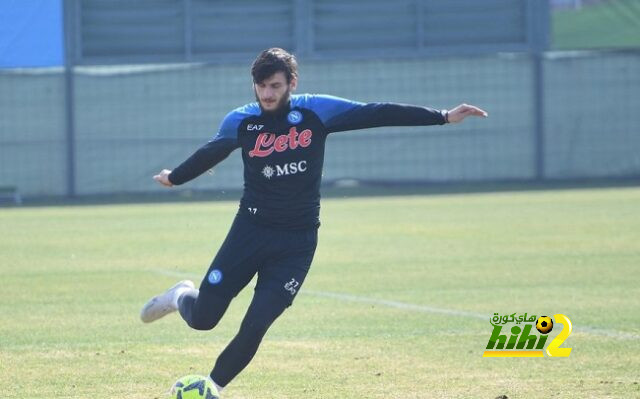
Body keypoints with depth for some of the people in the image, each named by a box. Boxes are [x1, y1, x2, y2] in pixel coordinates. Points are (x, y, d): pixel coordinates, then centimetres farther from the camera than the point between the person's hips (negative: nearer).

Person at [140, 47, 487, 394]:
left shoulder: (316, 112, -5)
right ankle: (182, 297, 36)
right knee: (202, 318, -1)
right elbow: (209, 154, 19)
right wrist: (174, 177, 36)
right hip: (250, 230, 1)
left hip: (297, 243, -1)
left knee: (254, 327, -10)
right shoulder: (240, 122, -1)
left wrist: (443, 117, -9)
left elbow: (377, 114, -7)